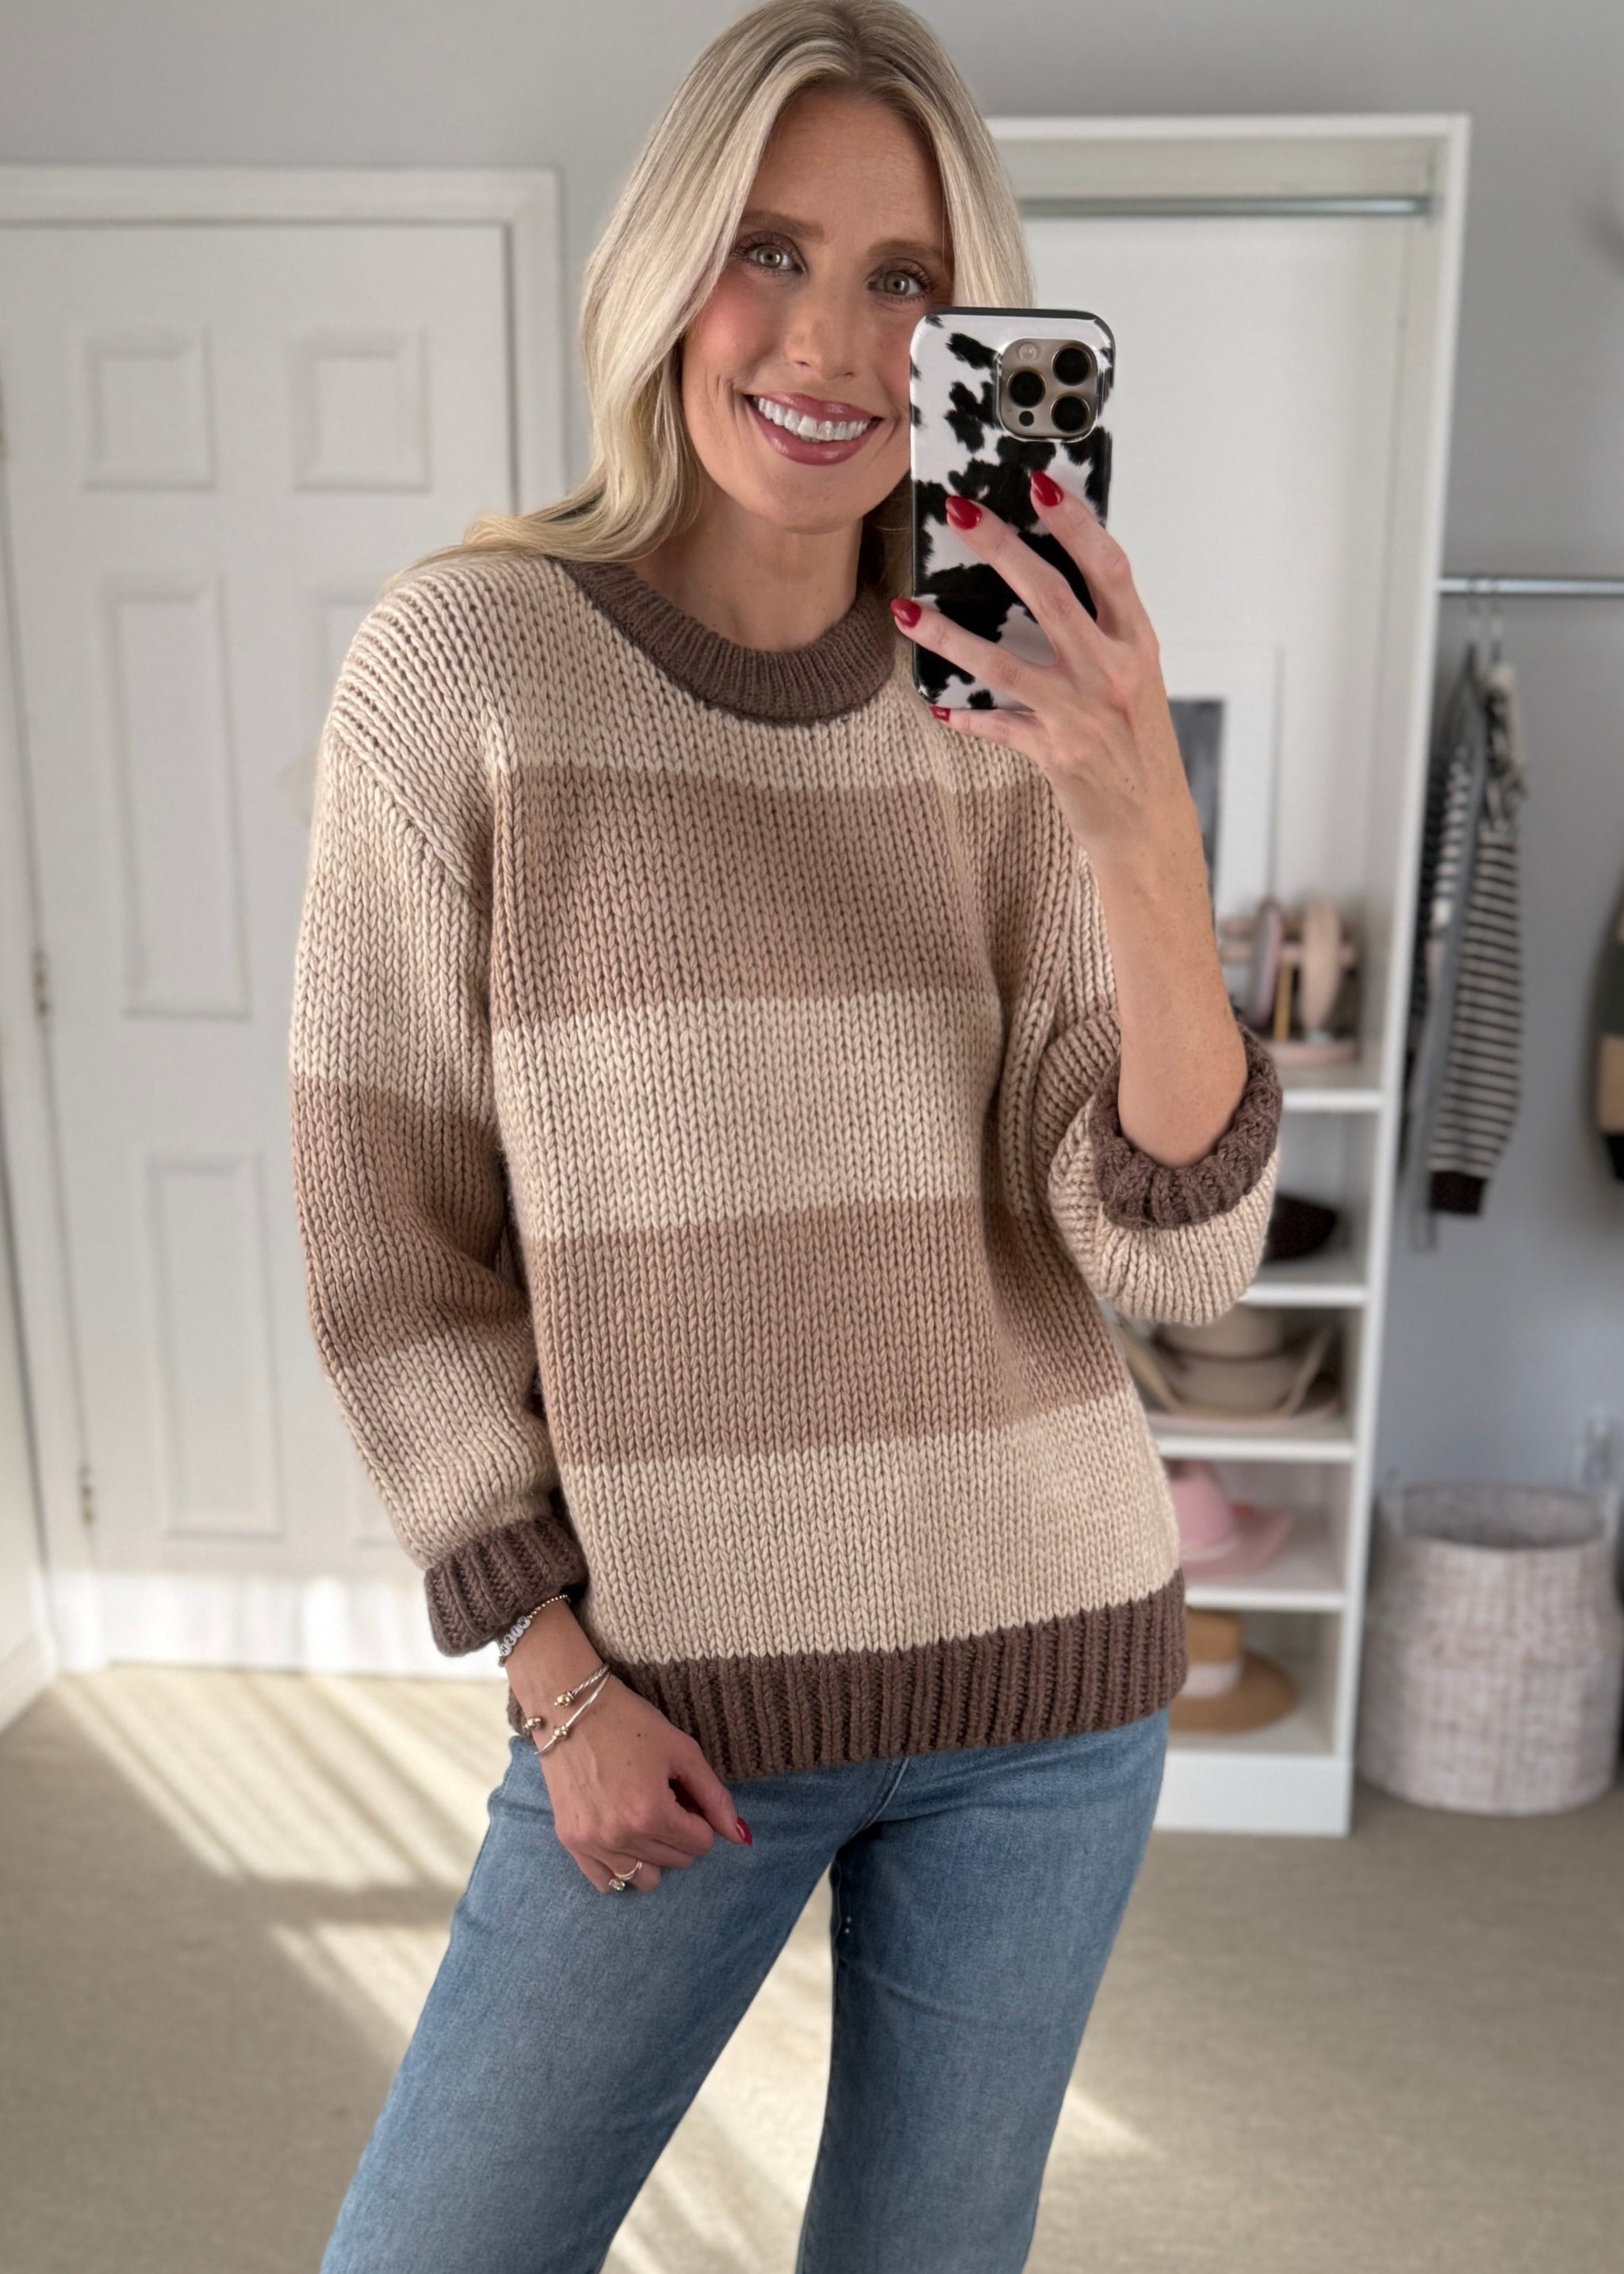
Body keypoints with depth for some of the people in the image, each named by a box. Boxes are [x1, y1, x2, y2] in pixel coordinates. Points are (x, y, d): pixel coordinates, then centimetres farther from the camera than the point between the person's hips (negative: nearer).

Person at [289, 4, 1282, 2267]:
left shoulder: (1018, 709, -3)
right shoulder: (460, 659, -10)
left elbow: (1179, 1254, -10)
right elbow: (386, 1237, -6)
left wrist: (1145, 835, -25)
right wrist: (554, 1674, -5)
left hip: (1050, 1653, 2)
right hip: (681, 1681, -1)